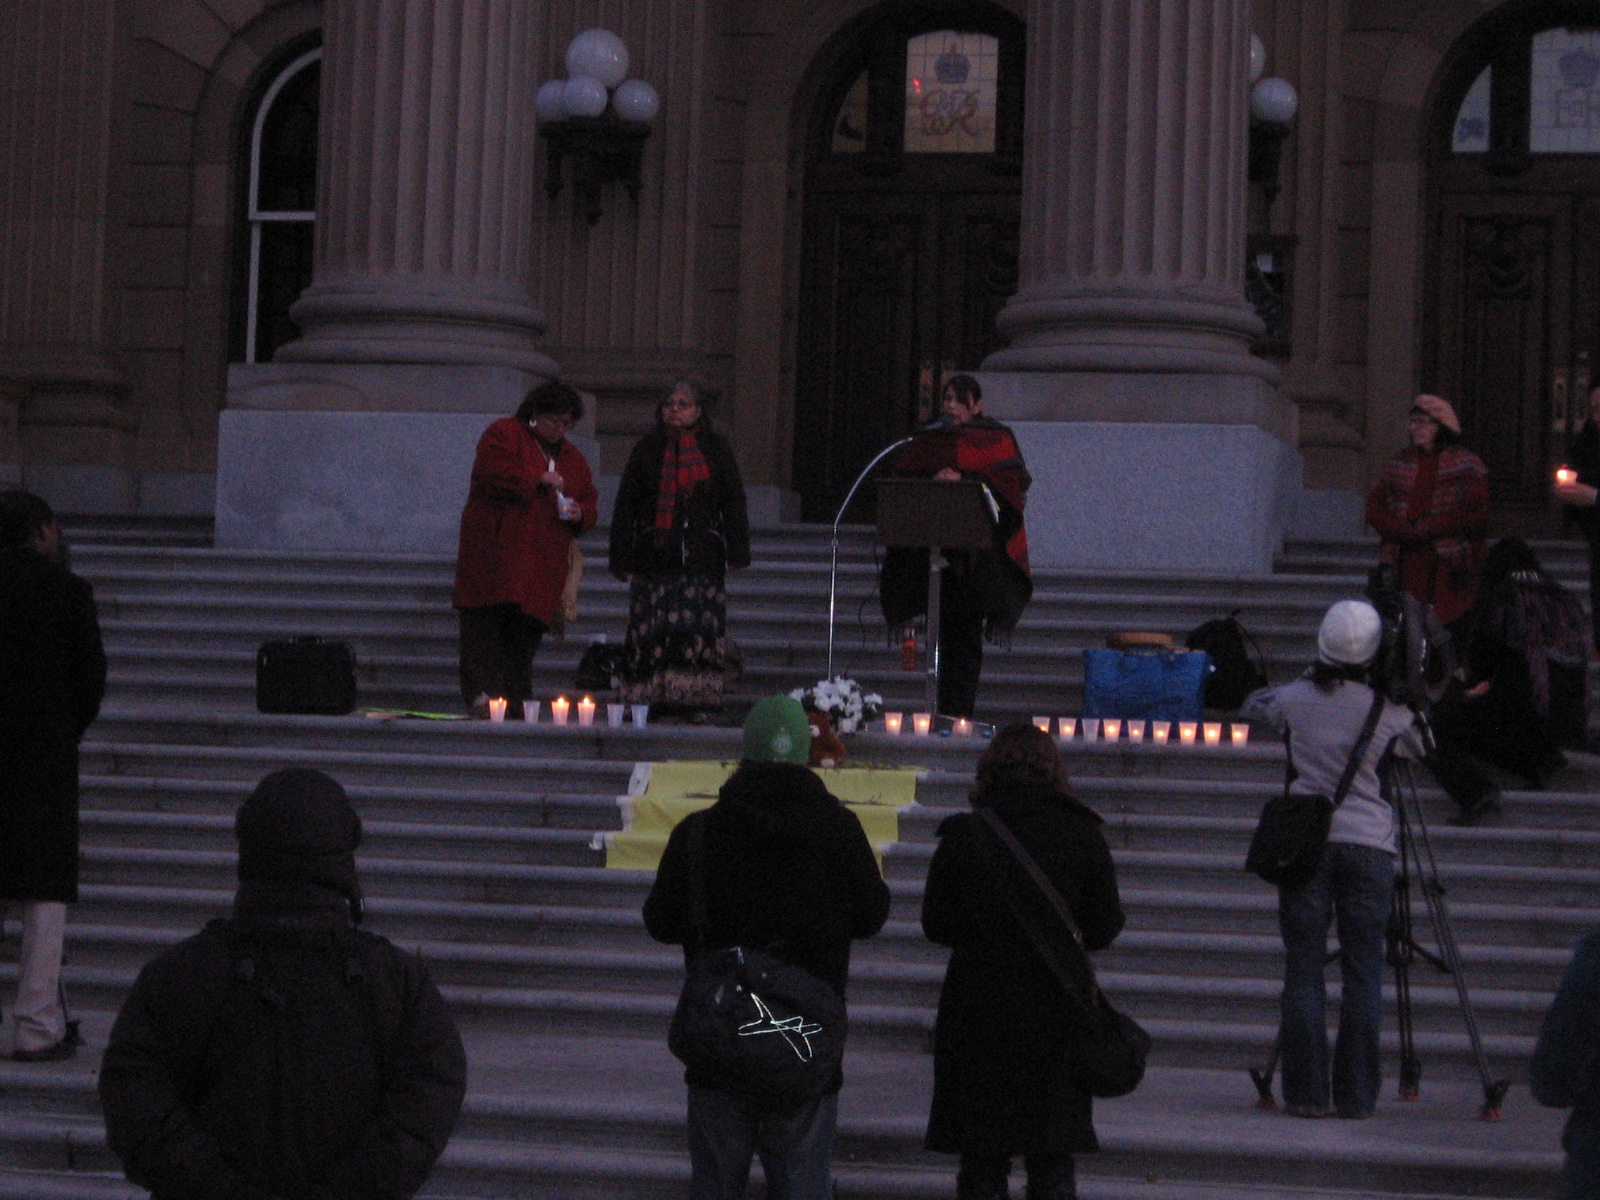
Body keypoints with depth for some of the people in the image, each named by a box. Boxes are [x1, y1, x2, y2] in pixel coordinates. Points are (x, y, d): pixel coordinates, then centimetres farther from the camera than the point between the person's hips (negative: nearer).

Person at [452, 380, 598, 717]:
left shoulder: (571, 457, 23)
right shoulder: (503, 435, 5)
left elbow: (591, 503, 25)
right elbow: (492, 474, -13)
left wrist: (580, 513, 2)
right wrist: (538, 478, -11)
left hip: (543, 561, 6)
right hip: (495, 548, -5)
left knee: (527, 627, 2)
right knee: (484, 626, -14)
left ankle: (517, 704, 4)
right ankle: (481, 694, -21)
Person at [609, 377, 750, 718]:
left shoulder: (716, 449, 13)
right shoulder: (647, 449, 13)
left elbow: (733, 504, 13)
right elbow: (625, 507, 11)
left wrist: (736, 552, 3)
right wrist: (621, 558, 4)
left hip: (701, 559, 0)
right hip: (655, 558, 0)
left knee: (701, 626, -9)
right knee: (652, 629, -8)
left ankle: (697, 700, -8)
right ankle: (655, 702, -5)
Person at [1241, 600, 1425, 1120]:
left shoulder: (1295, 700, 0)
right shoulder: (1389, 709, -3)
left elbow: (1253, 703, 21)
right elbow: (1421, 745, 16)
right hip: (1369, 846, -1)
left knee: (1304, 970, 3)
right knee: (1363, 973, 4)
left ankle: (1307, 1094, 2)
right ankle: (1356, 1095, 3)